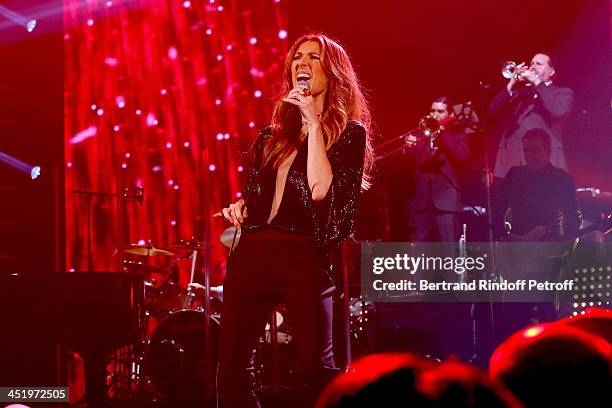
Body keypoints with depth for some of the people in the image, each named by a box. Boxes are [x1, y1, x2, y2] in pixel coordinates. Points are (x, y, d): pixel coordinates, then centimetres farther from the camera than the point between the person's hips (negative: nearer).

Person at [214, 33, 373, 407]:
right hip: (253, 250, 6)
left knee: (317, 370, -6)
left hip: (304, 255, -5)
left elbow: (319, 190, -13)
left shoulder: (349, 132, 3)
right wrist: (240, 207, 6)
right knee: (232, 368, 1)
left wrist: (313, 124, -9)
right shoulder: (275, 132, 19)